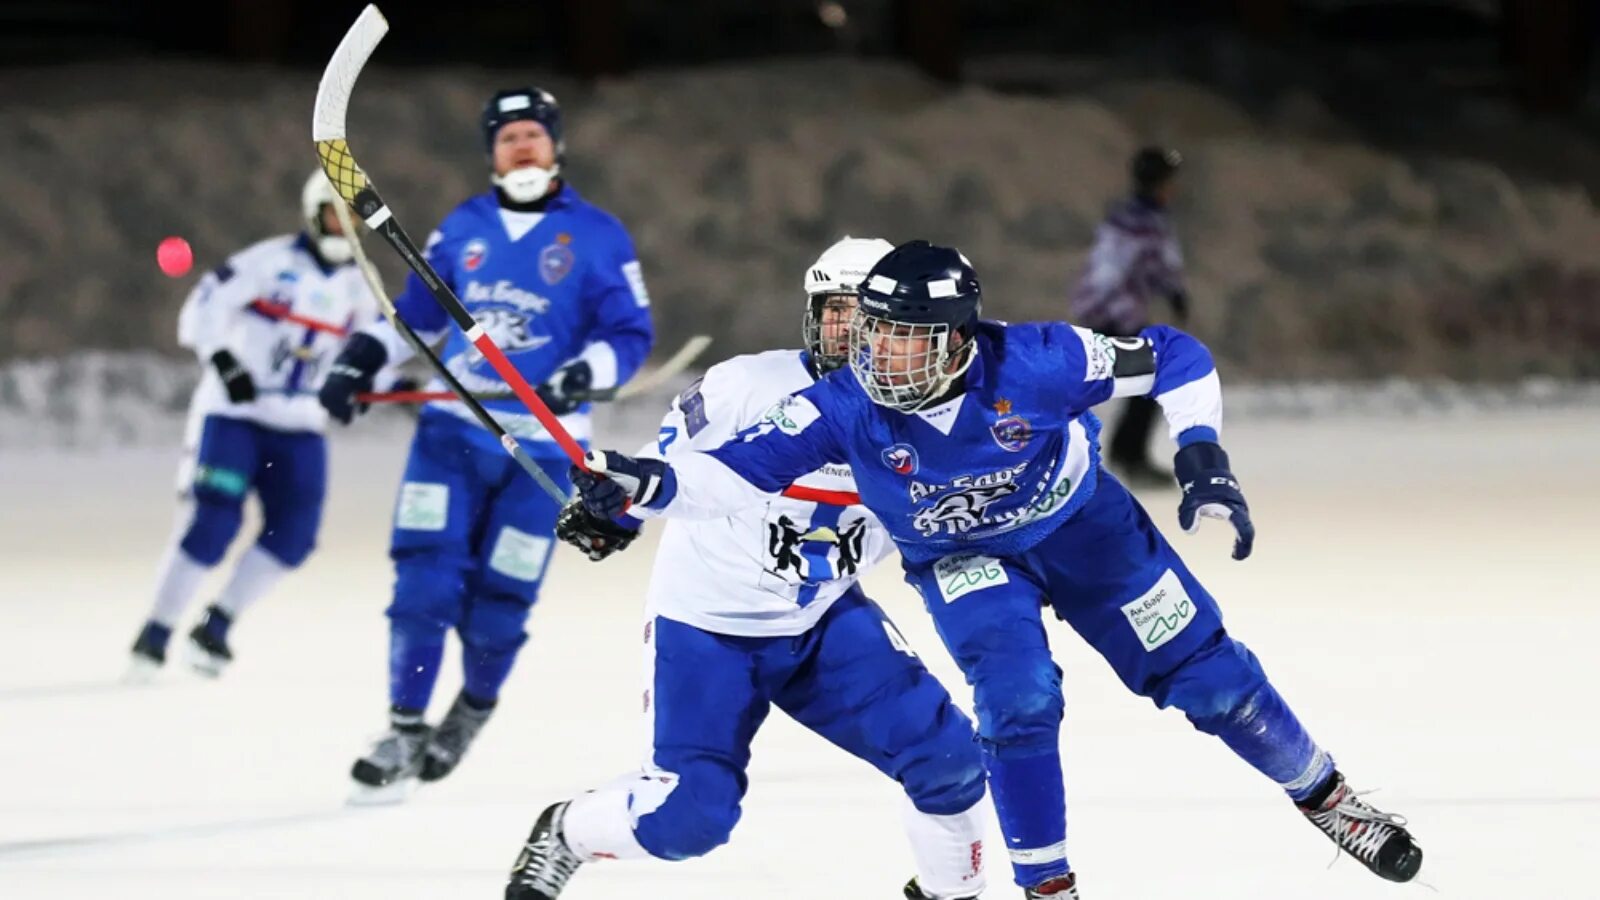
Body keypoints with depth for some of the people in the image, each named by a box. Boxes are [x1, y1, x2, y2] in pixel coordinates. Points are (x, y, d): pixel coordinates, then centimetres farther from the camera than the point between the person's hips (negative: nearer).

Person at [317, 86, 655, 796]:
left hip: (541, 445, -2)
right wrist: (361, 359, 6)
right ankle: (405, 730, -3)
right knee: (424, 578, -12)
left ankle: (473, 712, 27)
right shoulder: (463, 228, 11)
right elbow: (416, 312, 20)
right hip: (454, 426, 2)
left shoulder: (597, 236, 0)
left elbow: (630, 333, -3)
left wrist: (582, 374, -22)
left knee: (499, 601, -2)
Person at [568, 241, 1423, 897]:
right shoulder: (845, 407, -31)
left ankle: (1322, 793, 27)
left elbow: (1175, 357, -23)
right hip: (963, 559, 0)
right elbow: (736, 474, -34)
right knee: (1018, 700, -23)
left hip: (1081, 523, 0)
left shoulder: (1032, 363, -35)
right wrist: (646, 484, -50)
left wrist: (1202, 461, -29)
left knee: (1206, 674, 3)